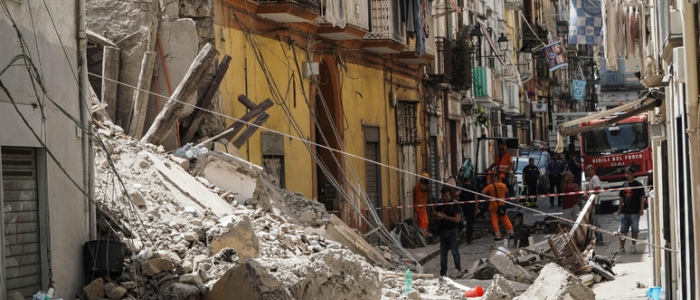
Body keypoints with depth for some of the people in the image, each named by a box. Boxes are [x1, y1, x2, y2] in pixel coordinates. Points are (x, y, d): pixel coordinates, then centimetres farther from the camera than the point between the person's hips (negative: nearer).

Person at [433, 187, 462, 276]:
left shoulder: (454, 205, -8)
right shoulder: (441, 204, 11)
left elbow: (457, 219, -15)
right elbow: (434, 213, 18)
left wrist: (445, 217, -22)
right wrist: (436, 214, -7)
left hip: (452, 231, -6)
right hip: (442, 230, 6)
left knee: (454, 251, -5)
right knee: (443, 252, 10)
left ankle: (458, 269, 2)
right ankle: (443, 272, 16)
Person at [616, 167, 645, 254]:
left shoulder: (638, 184, -2)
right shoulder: (624, 185, 13)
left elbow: (642, 197, -5)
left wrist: (641, 209, -11)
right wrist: (619, 209, 12)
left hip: (635, 212, -5)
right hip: (625, 211, 5)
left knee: (634, 230, 4)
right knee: (623, 230, 2)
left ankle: (633, 247, 11)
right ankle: (621, 247, 3)